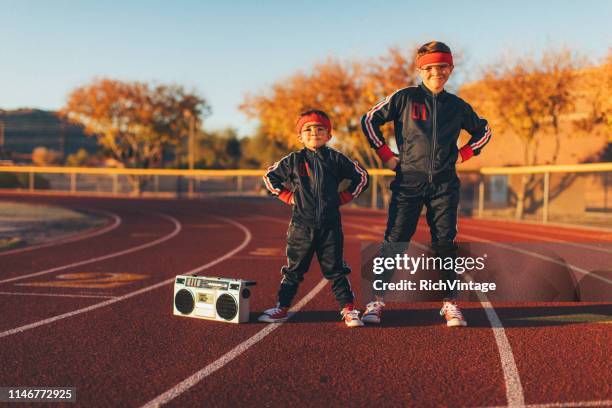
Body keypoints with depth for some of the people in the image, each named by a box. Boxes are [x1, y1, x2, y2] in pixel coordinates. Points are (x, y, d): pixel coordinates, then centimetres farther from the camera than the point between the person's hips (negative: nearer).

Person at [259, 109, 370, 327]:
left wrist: (343, 197, 5)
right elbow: (270, 177, 14)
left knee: (336, 269, 4)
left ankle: (348, 309, 11)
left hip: (330, 225, 0)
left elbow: (361, 177, 11)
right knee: (293, 269, 8)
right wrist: (288, 196, 6)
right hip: (301, 225, 1)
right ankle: (282, 307, 18)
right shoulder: (293, 160, 3)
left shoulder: (336, 159, 3)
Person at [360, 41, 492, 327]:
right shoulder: (404, 98, 2)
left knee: (445, 243, 2)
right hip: (409, 181, -2)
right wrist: (386, 155, 2)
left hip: (444, 185, 2)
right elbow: (369, 120, 6)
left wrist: (462, 155, 13)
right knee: (394, 241, -4)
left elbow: (483, 131, 26)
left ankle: (450, 303, 10)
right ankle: (377, 299, 4)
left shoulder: (458, 106, 11)